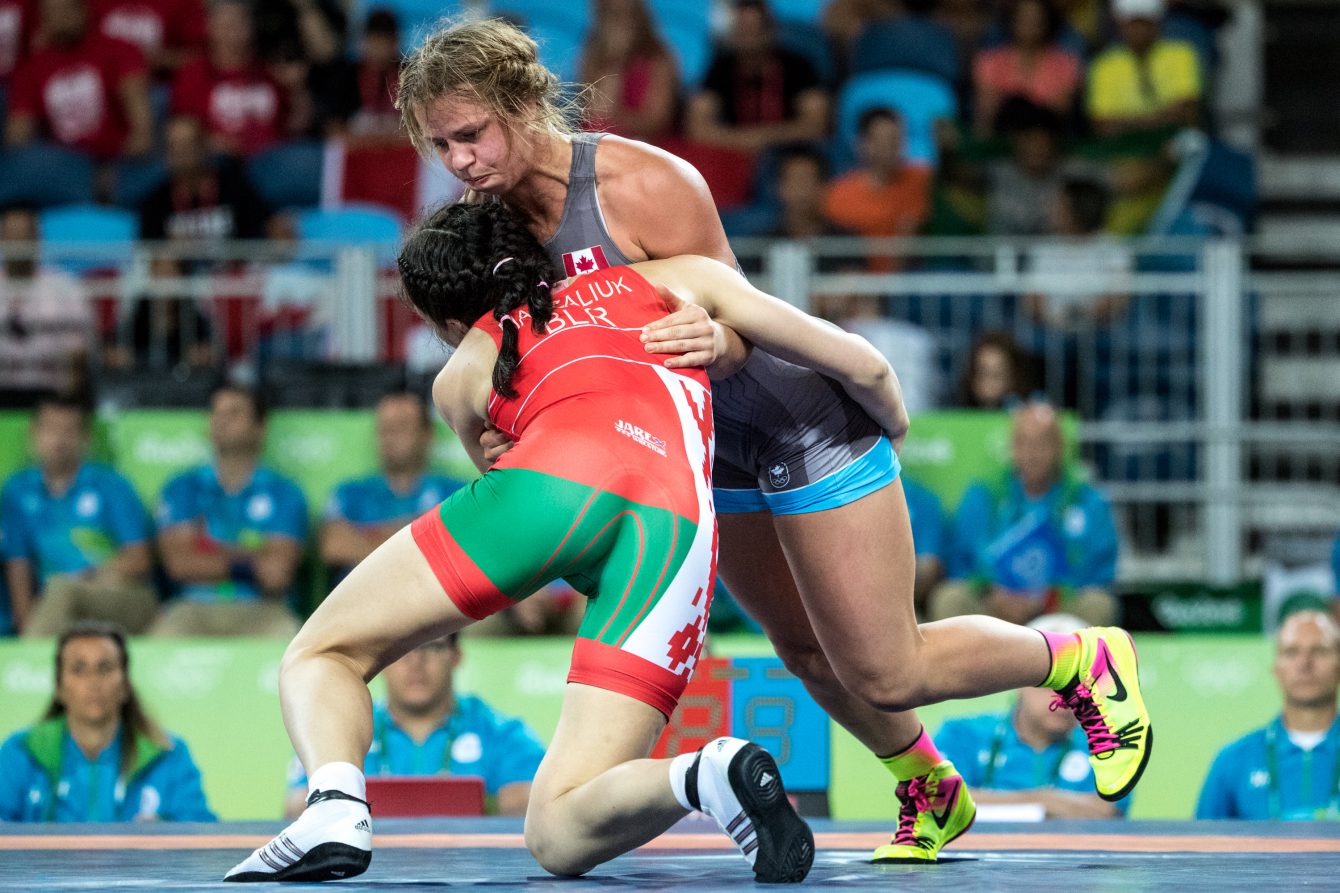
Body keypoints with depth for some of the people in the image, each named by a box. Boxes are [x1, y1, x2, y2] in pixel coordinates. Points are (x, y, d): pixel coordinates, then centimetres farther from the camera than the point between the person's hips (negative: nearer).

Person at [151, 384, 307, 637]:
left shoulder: (284, 493, 13)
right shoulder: (182, 489, 16)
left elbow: (278, 569, -1)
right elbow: (179, 563, 1)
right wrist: (249, 566, -5)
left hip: (261, 610, 0)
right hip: (193, 609, 0)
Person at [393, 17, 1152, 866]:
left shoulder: (647, 185, -30)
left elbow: (738, 329, -22)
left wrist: (715, 342, -46)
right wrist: (510, 439, -22)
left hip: (806, 423, -7)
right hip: (718, 451, 7)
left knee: (885, 673, -1)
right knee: (806, 652, 20)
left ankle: (1082, 662, 21)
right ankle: (932, 795, 43)